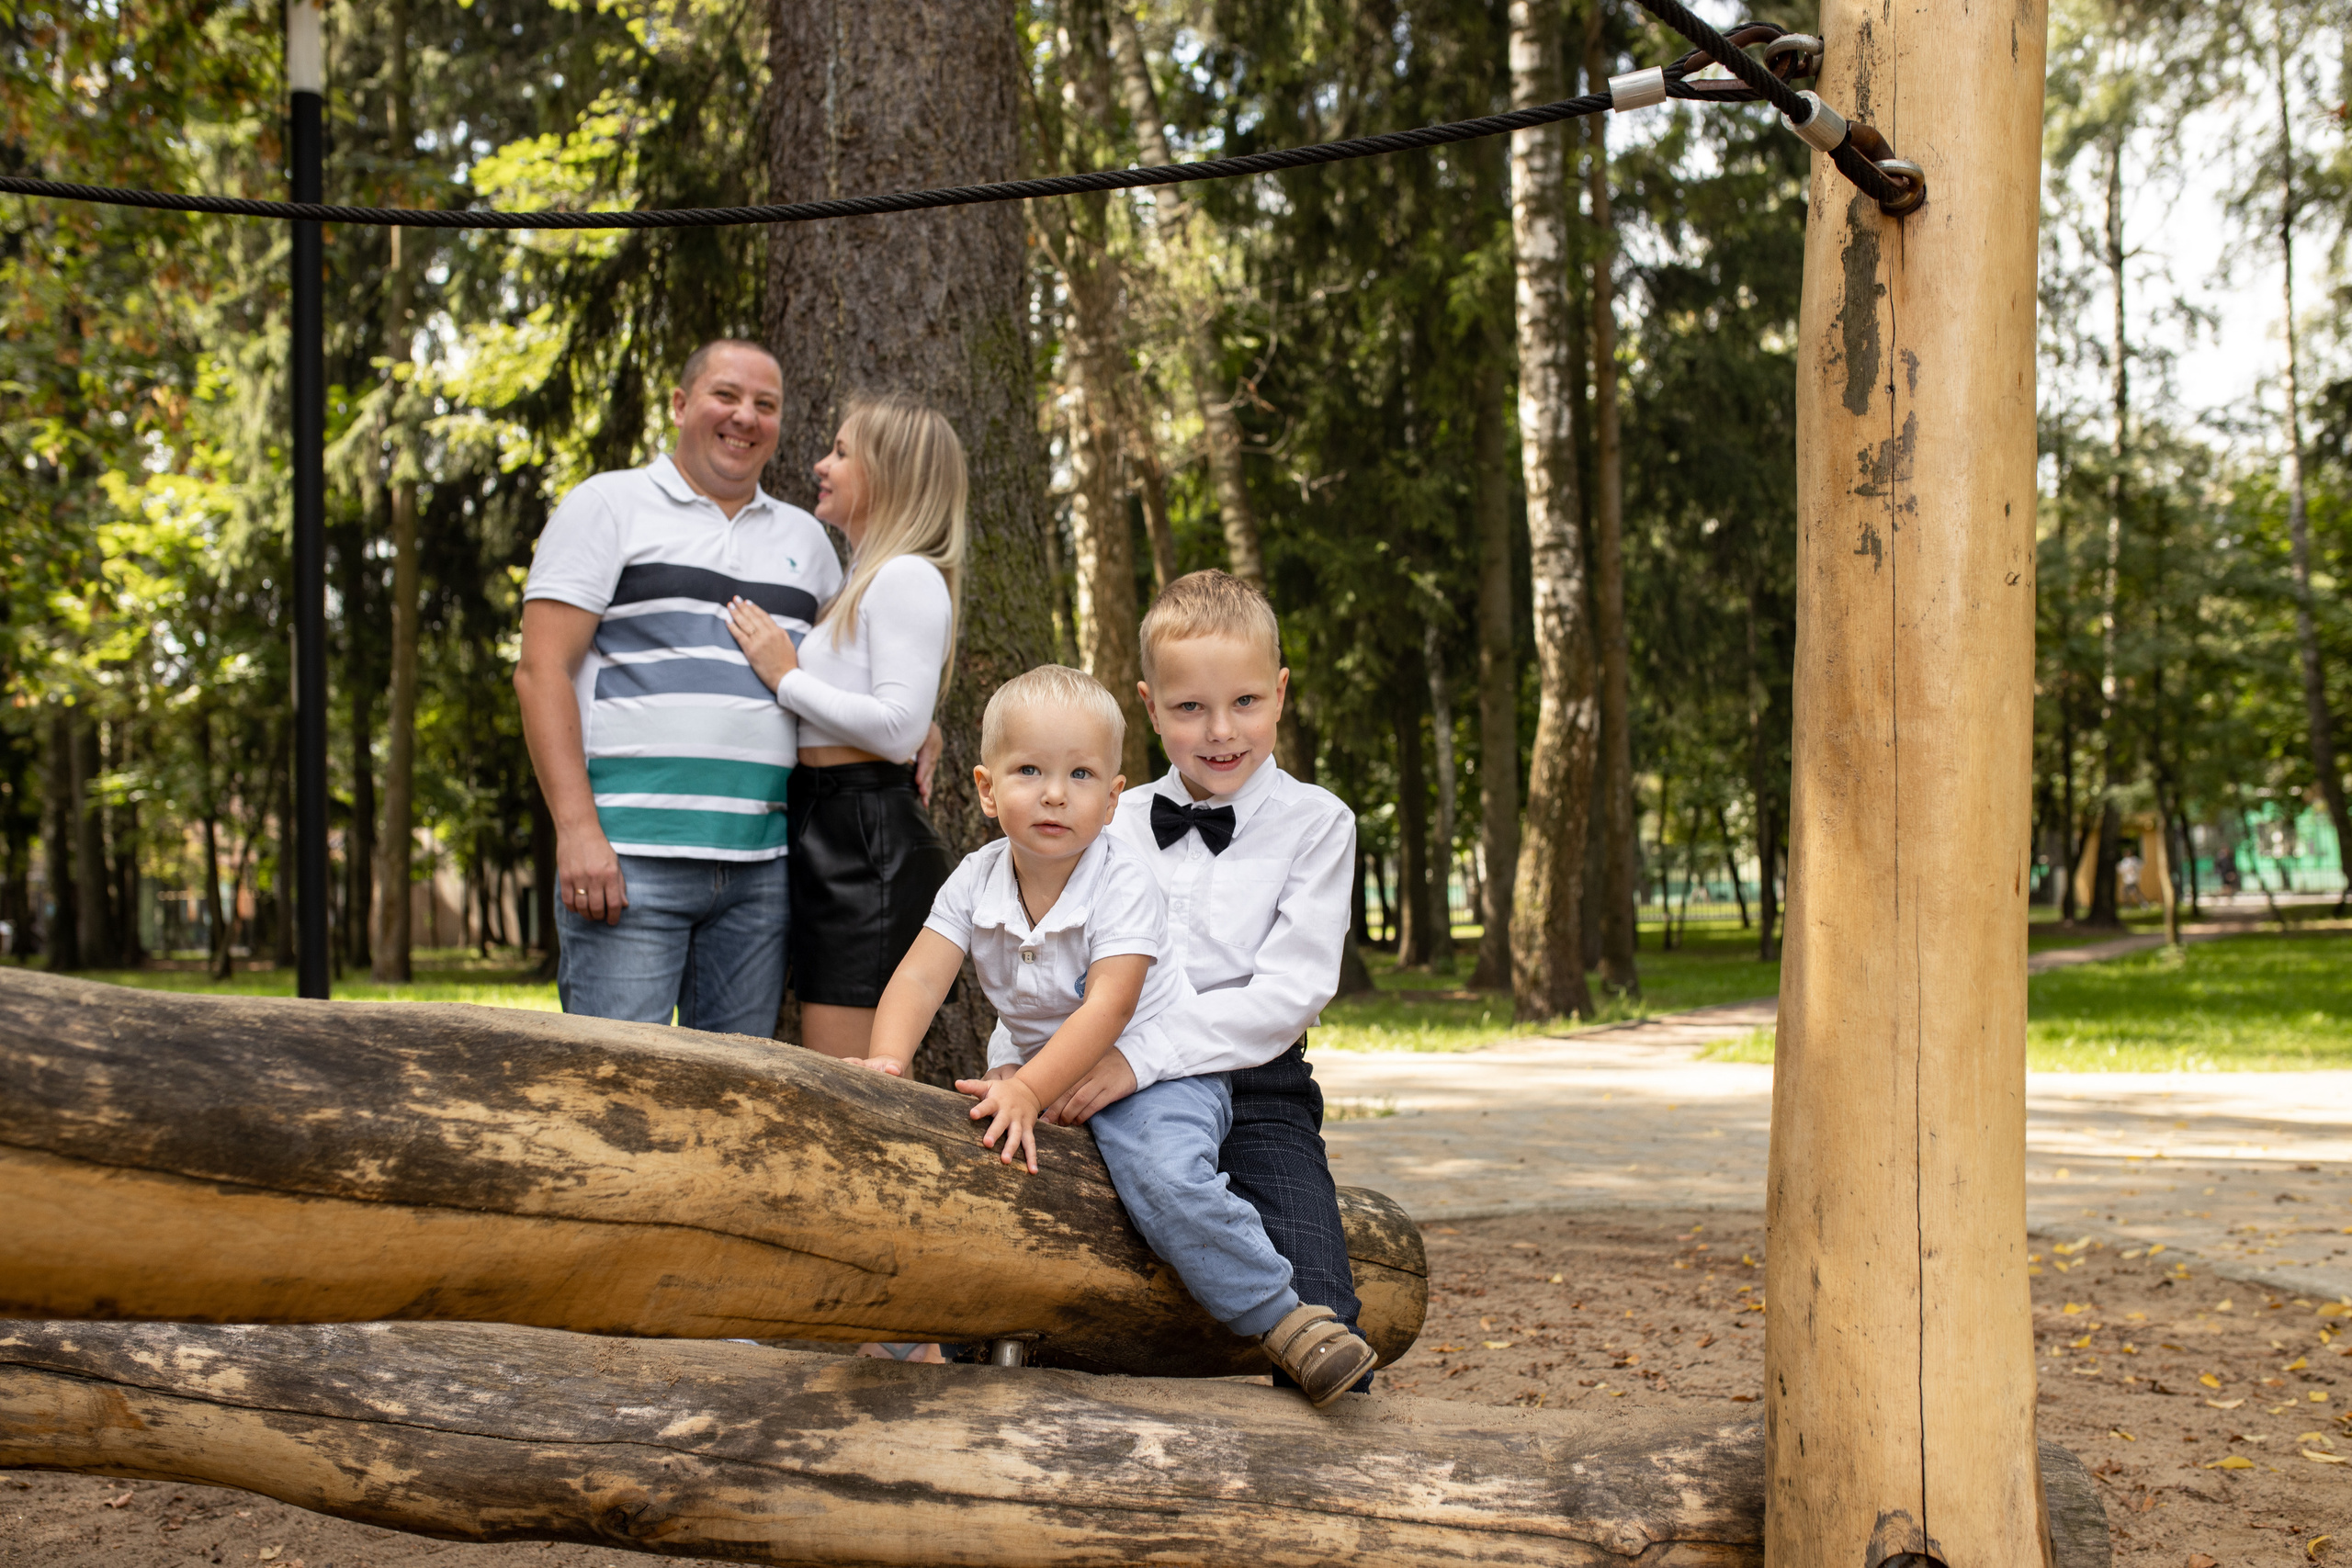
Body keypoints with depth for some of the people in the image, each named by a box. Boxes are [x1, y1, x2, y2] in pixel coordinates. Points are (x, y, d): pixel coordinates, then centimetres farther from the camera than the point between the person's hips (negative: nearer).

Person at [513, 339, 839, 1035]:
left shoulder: (804, 538, 20)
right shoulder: (608, 506, 6)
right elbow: (542, 671, -3)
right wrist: (576, 829, -14)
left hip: (761, 867, 5)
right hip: (630, 859, -5)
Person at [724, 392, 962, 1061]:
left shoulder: (908, 577, -9)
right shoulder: (864, 581, 22)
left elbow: (898, 727, -19)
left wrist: (785, 676, -11)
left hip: (870, 843, -11)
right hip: (830, 836, 11)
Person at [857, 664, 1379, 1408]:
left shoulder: (1124, 880, -19)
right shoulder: (976, 880, -4)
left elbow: (1107, 1008, -28)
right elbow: (920, 977, -12)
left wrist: (1030, 1090, -39)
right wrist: (887, 1061, -31)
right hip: (1033, 1069, 6)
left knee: (1168, 1180, -30)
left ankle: (1282, 1315, -18)